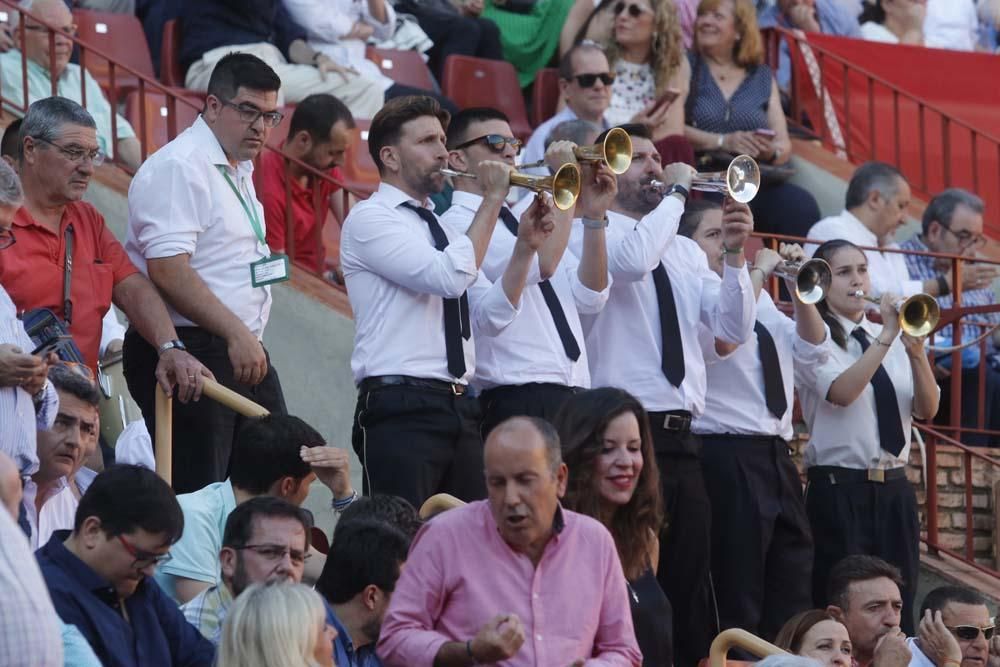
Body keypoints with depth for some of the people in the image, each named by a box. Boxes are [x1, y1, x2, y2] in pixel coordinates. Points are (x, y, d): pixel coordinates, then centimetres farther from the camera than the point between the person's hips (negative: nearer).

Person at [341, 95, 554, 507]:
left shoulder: (441, 230, 22)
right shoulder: (369, 218, -2)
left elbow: (492, 318, 14)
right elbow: (451, 276, -16)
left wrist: (525, 246, 2)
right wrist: (492, 199, -8)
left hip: (460, 409, 8)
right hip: (402, 410, -8)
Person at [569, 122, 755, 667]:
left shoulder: (684, 251, 18)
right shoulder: (589, 233, -2)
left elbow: (734, 328, 10)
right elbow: (631, 260, -25)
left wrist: (734, 256, -4)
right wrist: (675, 193, -13)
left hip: (681, 437, 7)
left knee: (690, 578, 7)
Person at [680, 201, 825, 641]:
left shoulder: (758, 299, 20)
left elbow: (812, 350, 17)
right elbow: (722, 341, -24)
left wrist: (798, 287, 4)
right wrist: (756, 272, -14)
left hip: (776, 457, 9)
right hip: (726, 458, -9)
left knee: (793, 602, 9)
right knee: (737, 604, -9)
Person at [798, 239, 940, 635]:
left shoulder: (894, 339, 13)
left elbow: (927, 410, 5)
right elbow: (841, 392, -21)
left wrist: (916, 352, -10)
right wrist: (886, 336, -21)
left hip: (894, 487, 5)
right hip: (840, 487, -5)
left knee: (898, 607, 4)